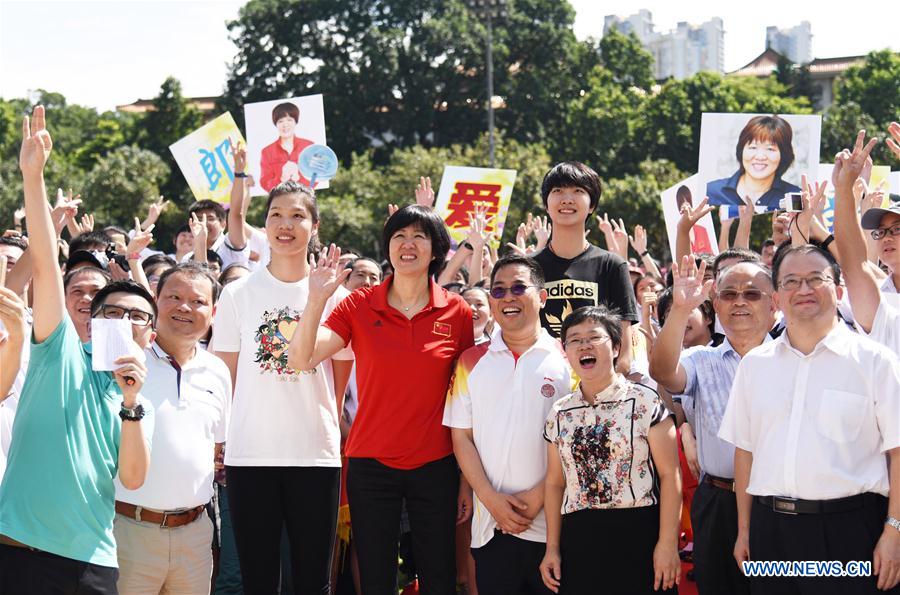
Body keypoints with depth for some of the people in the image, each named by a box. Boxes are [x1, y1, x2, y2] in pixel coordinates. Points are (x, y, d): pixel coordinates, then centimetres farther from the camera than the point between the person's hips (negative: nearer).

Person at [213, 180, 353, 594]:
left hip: (316, 455, 0)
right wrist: (219, 441, 3)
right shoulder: (237, 294, 5)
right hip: (250, 454, 0)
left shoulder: (334, 296, 5)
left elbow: (341, 379, 13)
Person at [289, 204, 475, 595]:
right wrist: (317, 299, -23)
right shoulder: (359, 306, -1)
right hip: (371, 464, 0)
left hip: (436, 467, 0)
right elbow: (302, 359, -12)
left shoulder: (457, 313, 0)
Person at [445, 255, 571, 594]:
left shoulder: (567, 360, 3)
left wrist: (539, 495, -10)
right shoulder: (472, 361, 10)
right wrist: (491, 499, -5)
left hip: (552, 524, -2)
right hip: (491, 525, 2)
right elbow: (461, 437, 7)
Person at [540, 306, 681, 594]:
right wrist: (552, 547, 8)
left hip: (638, 535, -4)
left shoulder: (645, 402, -3)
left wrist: (667, 543, -11)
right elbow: (555, 483, 14)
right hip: (580, 539, 4)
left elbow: (669, 475, -5)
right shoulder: (559, 414, 10)